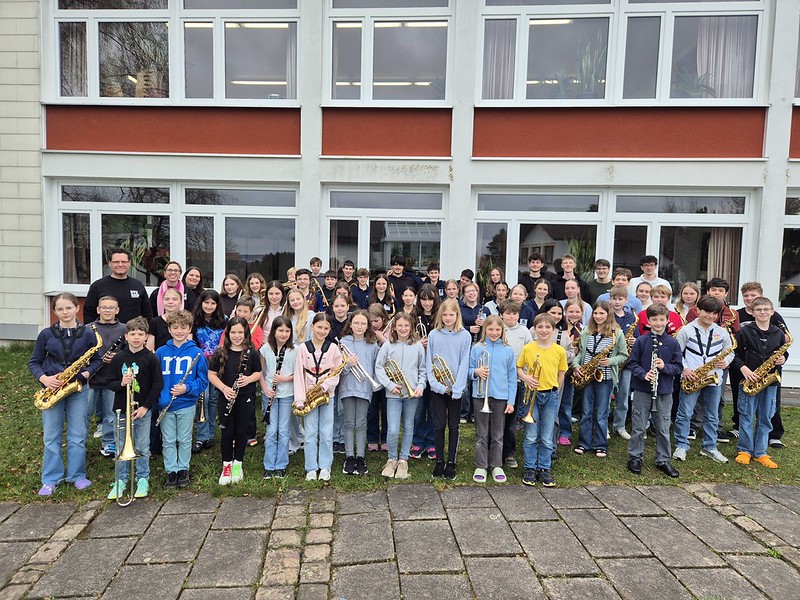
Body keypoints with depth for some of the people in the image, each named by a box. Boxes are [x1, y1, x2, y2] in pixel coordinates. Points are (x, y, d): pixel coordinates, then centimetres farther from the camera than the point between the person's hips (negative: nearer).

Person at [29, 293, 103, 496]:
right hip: (53, 388, 1)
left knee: (77, 436, 6)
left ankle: (77, 476, 19)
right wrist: (44, 379, -13)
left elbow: (96, 360, 5)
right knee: (51, 437, 7)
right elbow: (34, 362, 4)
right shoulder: (46, 334, 0)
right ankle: (50, 479, 18)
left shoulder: (87, 333, -1)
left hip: (78, 389, -1)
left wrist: (85, 373, -12)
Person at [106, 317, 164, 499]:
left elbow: (158, 384, -6)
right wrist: (121, 383, -18)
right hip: (121, 409, 2)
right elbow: (110, 383, 4)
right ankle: (121, 480, 26)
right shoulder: (118, 358, 0)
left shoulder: (150, 358, -6)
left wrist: (146, 406, -10)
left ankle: (143, 479, 22)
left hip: (143, 410, -2)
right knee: (121, 447, 12)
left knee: (142, 448, 7)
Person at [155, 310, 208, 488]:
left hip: (187, 405, -1)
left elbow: (203, 381, -4)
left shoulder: (196, 353, -6)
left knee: (184, 440, 12)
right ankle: (171, 470, 26)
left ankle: (183, 469, 29)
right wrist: (160, 397, -12)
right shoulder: (161, 352, -1)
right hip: (165, 405, 1)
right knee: (168, 441, 12)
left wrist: (187, 388, -20)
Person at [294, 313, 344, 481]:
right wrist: (300, 399, -9)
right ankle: (311, 469, 15)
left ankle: (325, 467, 18)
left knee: (326, 433, 4)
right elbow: (299, 374, -3)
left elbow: (336, 374, -1)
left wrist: (323, 386, -16)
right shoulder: (303, 348, -1)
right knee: (310, 433, 4)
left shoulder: (333, 348, 0)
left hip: (327, 395, 0)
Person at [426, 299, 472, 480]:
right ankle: (439, 460, 21)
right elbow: (429, 362, 0)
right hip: (437, 388, 1)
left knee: (453, 425, 8)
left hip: (456, 388, -1)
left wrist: (456, 388, -13)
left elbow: (464, 363, -6)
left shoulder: (465, 335, -2)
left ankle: (451, 462, 20)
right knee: (439, 425, 7)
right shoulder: (433, 335, 1)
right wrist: (437, 385, -10)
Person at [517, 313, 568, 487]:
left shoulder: (559, 351, -2)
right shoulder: (527, 348, -4)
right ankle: (530, 469, 20)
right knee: (531, 437, 6)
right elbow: (518, 368, 6)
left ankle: (544, 469, 23)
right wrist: (526, 377, -13)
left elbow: (561, 375, 7)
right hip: (532, 395, -1)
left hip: (551, 396, 1)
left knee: (547, 438, 9)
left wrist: (554, 393, 4)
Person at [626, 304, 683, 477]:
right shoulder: (641, 341, -4)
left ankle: (663, 461, 25)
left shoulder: (673, 343, 0)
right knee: (638, 427, 7)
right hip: (642, 390, -1)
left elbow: (678, 367, 2)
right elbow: (632, 363, -2)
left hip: (664, 391, 1)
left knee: (663, 428, 11)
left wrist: (665, 367, -17)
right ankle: (635, 458, 21)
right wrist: (643, 374, -18)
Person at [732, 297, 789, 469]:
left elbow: (784, 352, 18)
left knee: (765, 419, 10)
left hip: (770, 381, 4)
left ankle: (760, 453, 20)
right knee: (746, 417, 4)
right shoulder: (745, 331, -5)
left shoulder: (779, 333, 6)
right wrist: (743, 368, -17)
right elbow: (735, 353, -4)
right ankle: (744, 450, 16)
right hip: (749, 379, -3)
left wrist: (783, 359, -3)